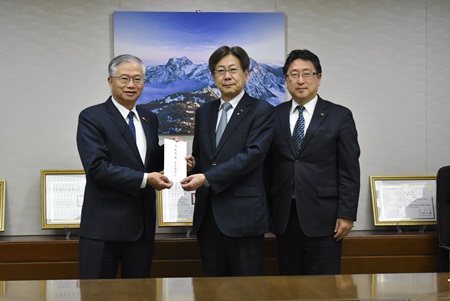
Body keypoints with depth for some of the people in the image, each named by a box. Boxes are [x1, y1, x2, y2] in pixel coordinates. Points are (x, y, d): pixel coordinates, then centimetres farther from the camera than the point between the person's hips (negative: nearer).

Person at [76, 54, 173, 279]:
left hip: (142, 224, 6)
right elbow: (96, 167, -16)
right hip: (104, 225, -6)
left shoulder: (150, 119, 13)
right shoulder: (91, 117, -7)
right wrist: (144, 179, -18)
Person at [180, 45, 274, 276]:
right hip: (207, 214, 6)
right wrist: (192, 163, -1)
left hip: (243, 214, -5)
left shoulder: (261, 111, -2)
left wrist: (207, 177, -19)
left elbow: (253, 154, -15)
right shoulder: (204, 112, 16)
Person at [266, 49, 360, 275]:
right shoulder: (274, 116, 9)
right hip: (284, 217, 3)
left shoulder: (339, 116, 1)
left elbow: (350, 170, -1)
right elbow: (267, 167, 9)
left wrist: (346, 215, -7)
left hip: (322, 217, -2)